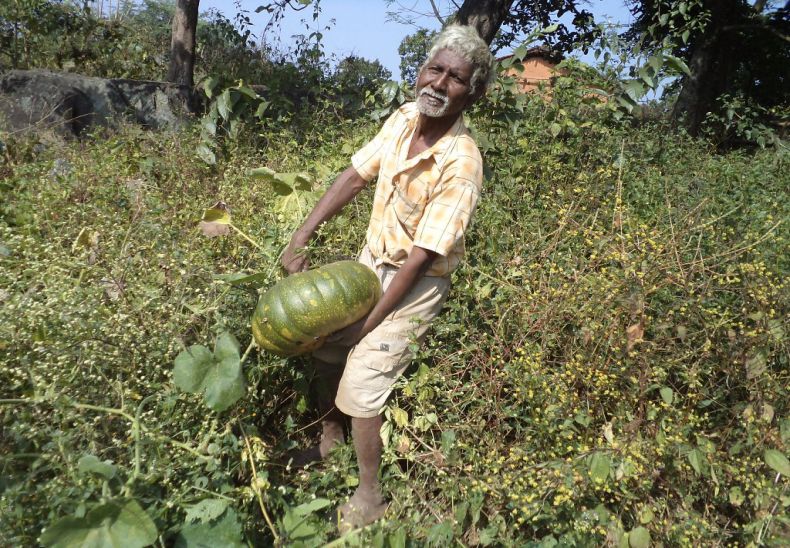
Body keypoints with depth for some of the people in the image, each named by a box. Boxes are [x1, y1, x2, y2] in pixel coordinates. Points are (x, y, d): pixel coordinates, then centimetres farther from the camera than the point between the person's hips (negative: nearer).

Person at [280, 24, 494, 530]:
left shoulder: (462, 163, -28)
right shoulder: (403, 118, -9)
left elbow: (420, 257, -26)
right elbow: (354, 177, -1)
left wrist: (371, 322, -20)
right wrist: (301, 240, -5)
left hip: (416, 282, -7)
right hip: (371, 260, 7)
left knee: (360, 383, -7)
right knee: (325, 346, 19)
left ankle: (370, 497, 18)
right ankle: (331, 438, 45)